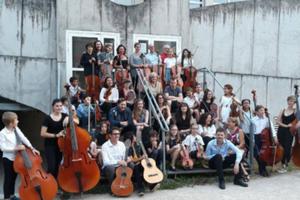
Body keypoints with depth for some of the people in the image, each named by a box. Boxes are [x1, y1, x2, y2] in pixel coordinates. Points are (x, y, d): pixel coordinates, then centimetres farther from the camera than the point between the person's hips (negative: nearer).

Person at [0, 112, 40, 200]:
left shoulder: (16, 129, -2)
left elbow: (24, 139, -7)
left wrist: (32, 148, -17)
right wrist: (16, 148, -25)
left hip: (16, 158, 6)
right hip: (8, 159, -6)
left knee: (14, 177, 18)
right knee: (8, 179, 4)